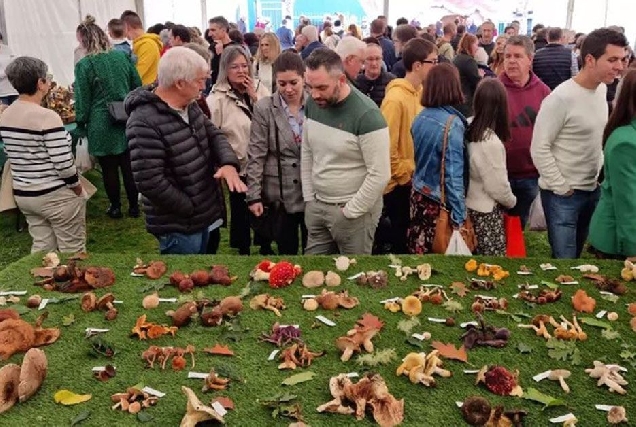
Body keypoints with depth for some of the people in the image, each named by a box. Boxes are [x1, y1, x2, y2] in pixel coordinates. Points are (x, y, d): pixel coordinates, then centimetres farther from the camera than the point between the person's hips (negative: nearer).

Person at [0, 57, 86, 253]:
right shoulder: (47, 117, -21)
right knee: (73, 252, 7)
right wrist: (77, 187, -5)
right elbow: (63, 163, -21)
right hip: (55, 195, -7)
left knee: (42, 249, 18)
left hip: (22, 194, 8)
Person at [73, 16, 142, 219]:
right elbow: (137, 86, 7)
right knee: (128, 165, 10)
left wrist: (81, 125, 4)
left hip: (101, 125, -3)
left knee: (109, 168, 9)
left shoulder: (84, 65, -11)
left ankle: (115, 207, 20)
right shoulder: (123, 56, 0)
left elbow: (83, 99, -7)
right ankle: (134, 206, 18)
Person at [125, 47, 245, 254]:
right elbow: (149, 182, -28)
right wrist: (191, 210, -17)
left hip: (201, 217, 9)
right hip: (178, 227, -9)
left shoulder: (190, 107, 4)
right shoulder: (145, 123, -25)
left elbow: (214, 134, 8)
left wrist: (229, 163, -15)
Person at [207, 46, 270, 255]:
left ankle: (265, 246, 39)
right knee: (241, 212, 9)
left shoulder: (259, 88, 3)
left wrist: (255, 97, -12)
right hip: (239, 167, -4)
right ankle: (243, 249, 29)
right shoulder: (217, 98, -11)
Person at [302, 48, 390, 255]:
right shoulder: (313, 104, 0)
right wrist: (309, 198, 6)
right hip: (316, 205, 6)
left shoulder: (367, 114, -20)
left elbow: (380, 174, -21)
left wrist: (350, 211, -15)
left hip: (354, 210, -6)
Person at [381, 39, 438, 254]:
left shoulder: (421, 92, 4)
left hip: (417, 181, 7)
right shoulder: (395, 98, -20)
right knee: (402, 242, 8)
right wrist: (406, 174, -12)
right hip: (401, 185, -7)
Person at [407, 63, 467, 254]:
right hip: (440, 202, -6)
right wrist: (459, 217, -15)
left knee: (418, 252, 14)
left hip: (418, 195, 6)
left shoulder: (421, 118, 1)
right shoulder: (451, 124, -19)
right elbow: (454, 175, -19)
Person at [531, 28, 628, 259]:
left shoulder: (602, 89, 4)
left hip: (593, 190, 8)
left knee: (576, 255, 20)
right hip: (562, 195, -7)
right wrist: (561, 188, -15)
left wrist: (599, 174, 9)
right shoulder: (561, 98, -20)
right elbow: (539, 149, -19)